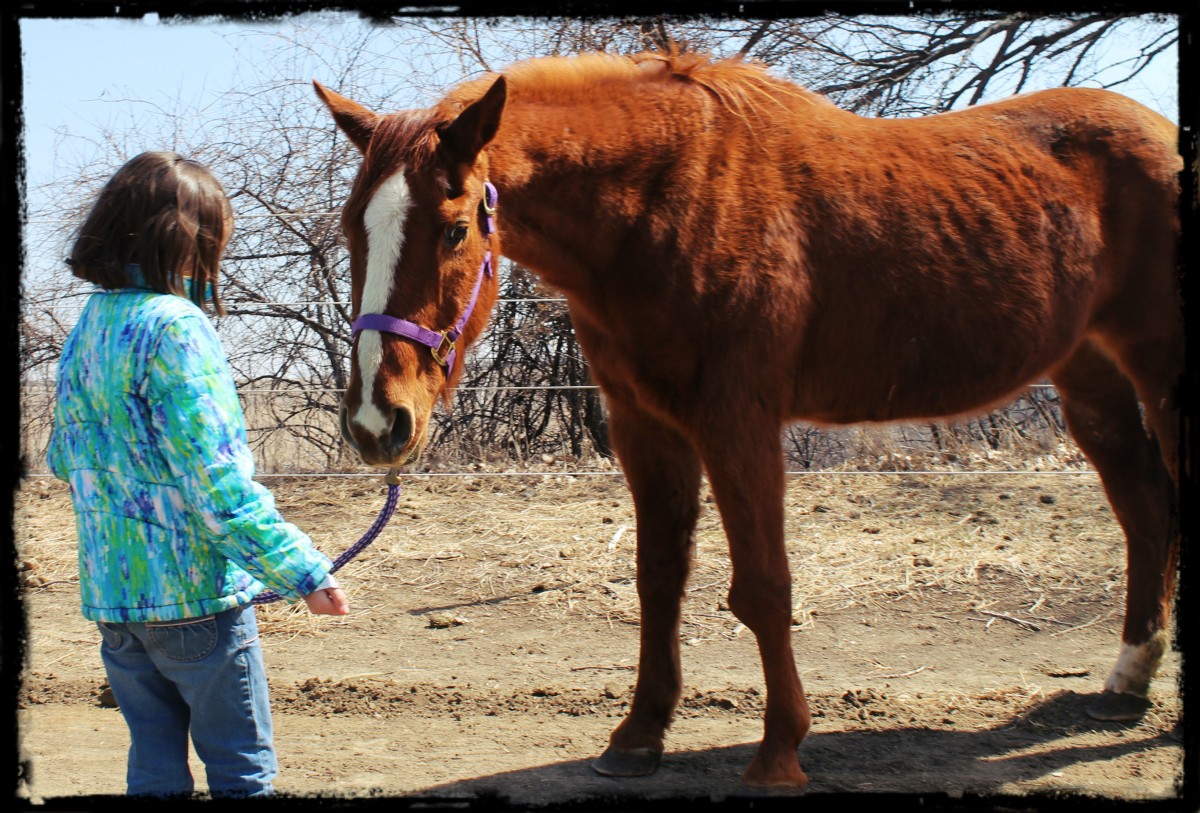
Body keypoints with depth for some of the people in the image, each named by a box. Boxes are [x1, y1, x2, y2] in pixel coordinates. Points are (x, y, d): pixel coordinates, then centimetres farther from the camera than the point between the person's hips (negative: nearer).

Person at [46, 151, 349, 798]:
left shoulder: (87, 326, 8)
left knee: (154, 768, 16)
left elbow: (63, 460, 17)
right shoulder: (173, 326, -17)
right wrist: (303, 570, -22)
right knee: (242, 768, 4)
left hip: (109, 592, 7)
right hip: (194, 591, -7)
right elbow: (214, 479, -23)